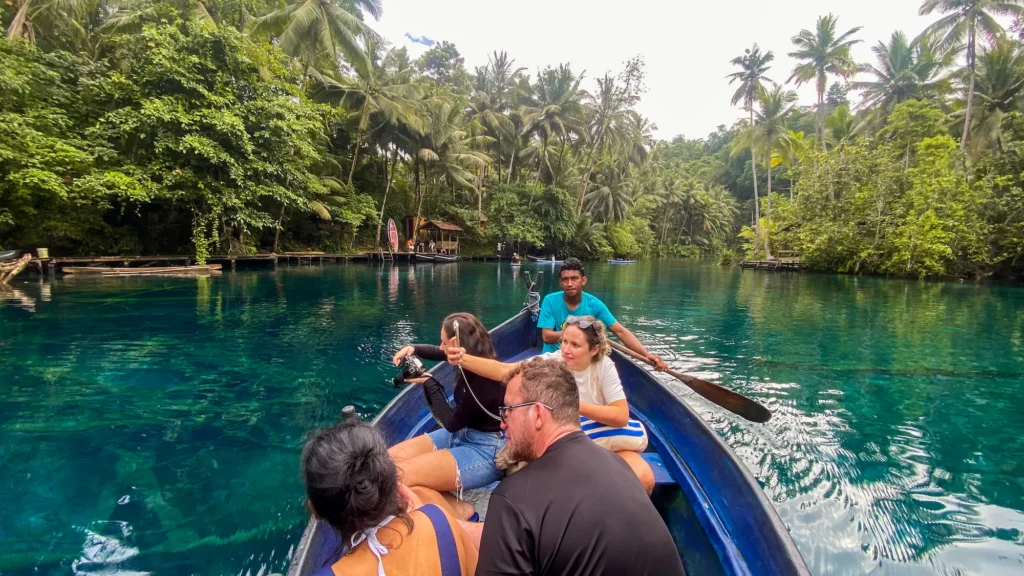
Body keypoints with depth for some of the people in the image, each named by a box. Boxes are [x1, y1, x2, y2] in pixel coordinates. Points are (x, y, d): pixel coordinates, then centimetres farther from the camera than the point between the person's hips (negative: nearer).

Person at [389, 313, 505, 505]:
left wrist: (429, 383, -10)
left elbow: (452, 423, -16)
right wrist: (412, 349, 0)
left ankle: (456, 511, -6)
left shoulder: (484, 380, -27)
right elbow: (437, 352, 20)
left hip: (486, 450, -9)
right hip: (461, 434, 10)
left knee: (400, 474, -26)